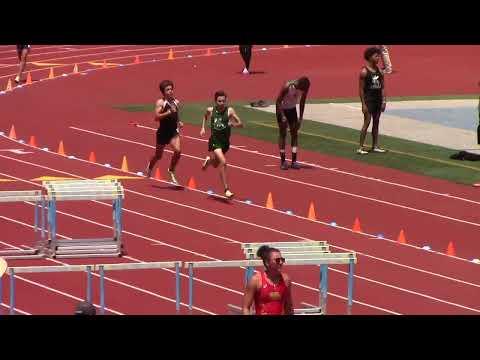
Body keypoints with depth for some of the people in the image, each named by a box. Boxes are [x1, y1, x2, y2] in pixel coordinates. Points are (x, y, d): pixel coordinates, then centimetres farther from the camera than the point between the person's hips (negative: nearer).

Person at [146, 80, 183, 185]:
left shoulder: (176, 102, 6)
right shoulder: (160, 102, -11)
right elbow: (156, 117, -21)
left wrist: (179, 122, 6)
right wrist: (168, 112, -30)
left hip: (174, 131, 3)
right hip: (163, 132, -3)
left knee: (178, 151, -20)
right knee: (158, 155, 13)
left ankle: (171, 171, 2)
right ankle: (150, 167, 45)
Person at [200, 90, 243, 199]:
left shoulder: (229, 111, -8)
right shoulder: (210, 110, -4)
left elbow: (241, 124, -9)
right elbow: (205, 117, 21)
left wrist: (233, 124, -28)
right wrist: (203, 128, 10)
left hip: (225, 142, 2)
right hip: (214, 141, -2)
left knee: (216, 164, 21)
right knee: (223, 162, -22)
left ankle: (209, 160, 61)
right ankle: (226, 190, -18)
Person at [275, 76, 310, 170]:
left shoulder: (304, 88, -18)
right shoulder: (287, 87, -32)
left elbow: (302, 102, -3)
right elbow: (278, 101, -24)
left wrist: (300, 118, -4)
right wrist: (283, 116, -27)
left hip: (292, 109, 5)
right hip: (282, 109, -5)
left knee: (294, 133, -1)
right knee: (283, 133, -5)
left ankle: (294, 161, 1)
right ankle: (282, 161, -1)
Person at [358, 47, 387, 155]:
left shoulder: (379, 70, 7)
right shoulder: (364, 72, -11)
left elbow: (382, 87, 10)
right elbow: (361, 89, -11)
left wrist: (384, 101, 4)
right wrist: (363, 104, -15)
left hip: (378, 100, 6)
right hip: (369, 99, -6)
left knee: (376, 123, 11)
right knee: (367, 123, -9)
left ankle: (375, 146, 18)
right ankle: (360, 148, -7)